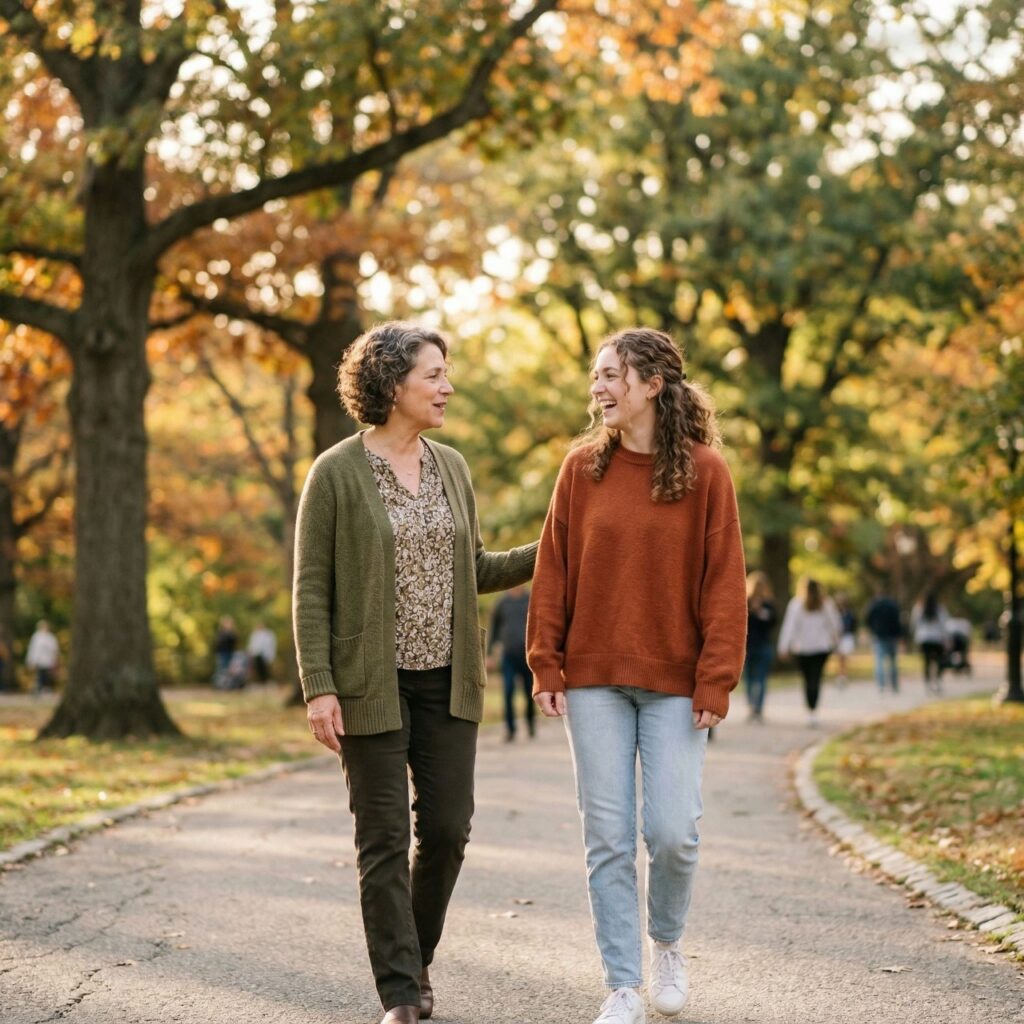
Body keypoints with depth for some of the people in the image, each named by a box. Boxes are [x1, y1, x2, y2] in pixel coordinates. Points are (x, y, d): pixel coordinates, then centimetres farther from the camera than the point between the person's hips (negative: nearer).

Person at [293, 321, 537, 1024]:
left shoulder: (451, 467, 9)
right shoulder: (337, 473, -7)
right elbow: (311, 588, -7)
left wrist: (546, 554, 4)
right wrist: (319, 688, -14)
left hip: (448, 679, 5)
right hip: (373, 683, -5)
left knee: (447, 828, 4)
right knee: (385, 840, 0)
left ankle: (416, 958, 27)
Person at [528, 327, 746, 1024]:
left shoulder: (705, 470, -3)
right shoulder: (583, 468, 3)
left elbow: (724, 582, -4)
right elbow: (554, 571, 5)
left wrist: (716, 680, -9)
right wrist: (546, 664, 0)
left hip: (674, 684, -2)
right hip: (594, 680, 2)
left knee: (674, 833, -5)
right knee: (609, 840, 2)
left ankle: (667, 943, 25)